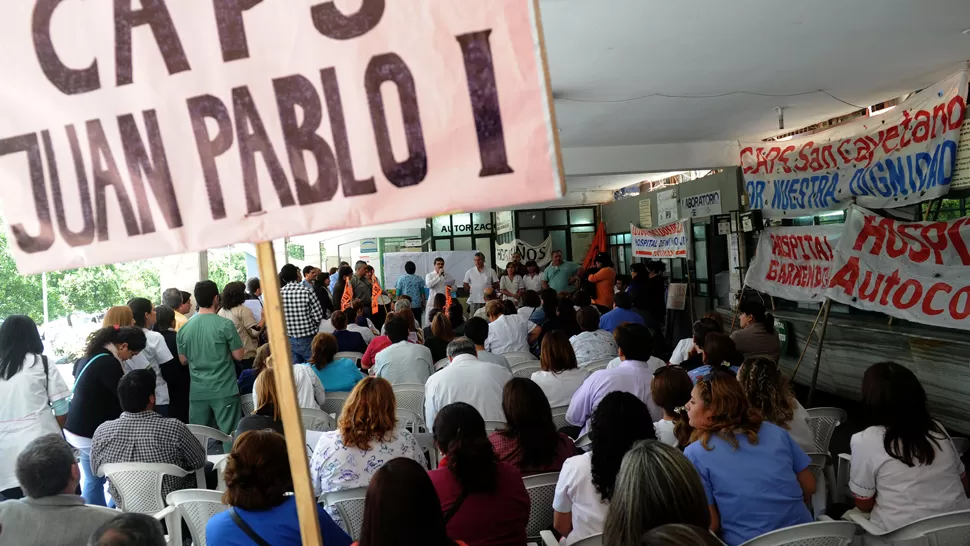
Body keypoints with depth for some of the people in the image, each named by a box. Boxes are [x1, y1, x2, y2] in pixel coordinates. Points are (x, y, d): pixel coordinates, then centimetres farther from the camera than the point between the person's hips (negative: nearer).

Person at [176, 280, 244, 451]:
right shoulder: (225, 324, -11)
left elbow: (183, 360, 12)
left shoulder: (185, 328, 2)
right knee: (229, 435, 2)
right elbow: (238, 355, -5)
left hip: (197, 391, 4)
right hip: (224, 390, -4)